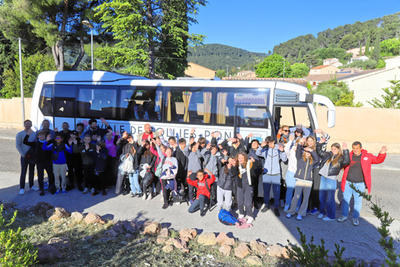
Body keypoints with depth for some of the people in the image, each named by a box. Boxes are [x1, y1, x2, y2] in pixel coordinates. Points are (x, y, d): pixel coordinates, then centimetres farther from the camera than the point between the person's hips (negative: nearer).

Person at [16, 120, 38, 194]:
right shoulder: (20, 134, -5)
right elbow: (17, 145, -7)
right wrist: (23, 154, -12)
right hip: (24, 156, -4)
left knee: (32, 171, 12)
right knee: (23, 172, -2)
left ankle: (31, 185, 24)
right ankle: (22, 188, 7)